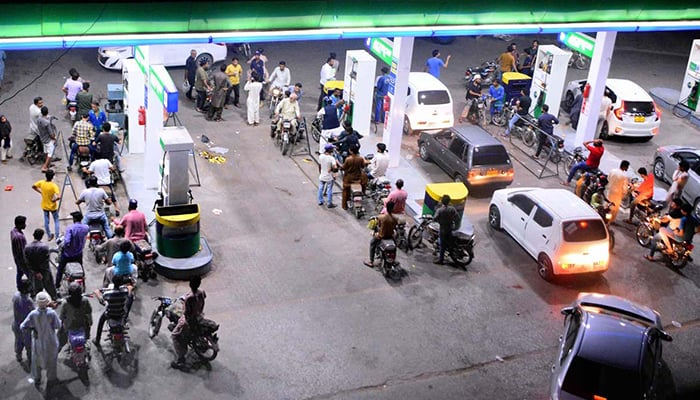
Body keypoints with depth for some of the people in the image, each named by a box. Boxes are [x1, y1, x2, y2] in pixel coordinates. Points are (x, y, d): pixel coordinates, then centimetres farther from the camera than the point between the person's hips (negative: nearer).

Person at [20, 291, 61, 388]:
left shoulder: (33, 314, -25)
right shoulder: (52, 313, -28)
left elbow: (22, 327, -18)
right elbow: (57, 326, -16)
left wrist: (31, 326, -1)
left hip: (38, 342, 1)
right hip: (51, 343, -1)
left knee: (37, 360, 27)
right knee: (51, 361, 24)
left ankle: (36, 379, 45)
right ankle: (50, 379, 42)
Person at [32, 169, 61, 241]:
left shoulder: (41, 183, -12)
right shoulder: (54, 185, -26)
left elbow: (33, 186, 5)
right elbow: (59, 197, -35)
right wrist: (54, 200, -16)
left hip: (44, 206, 4)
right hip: (52, 206, -4)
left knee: (46, 221, 18)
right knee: (56, 221, 13)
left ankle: (49, 236, 30)